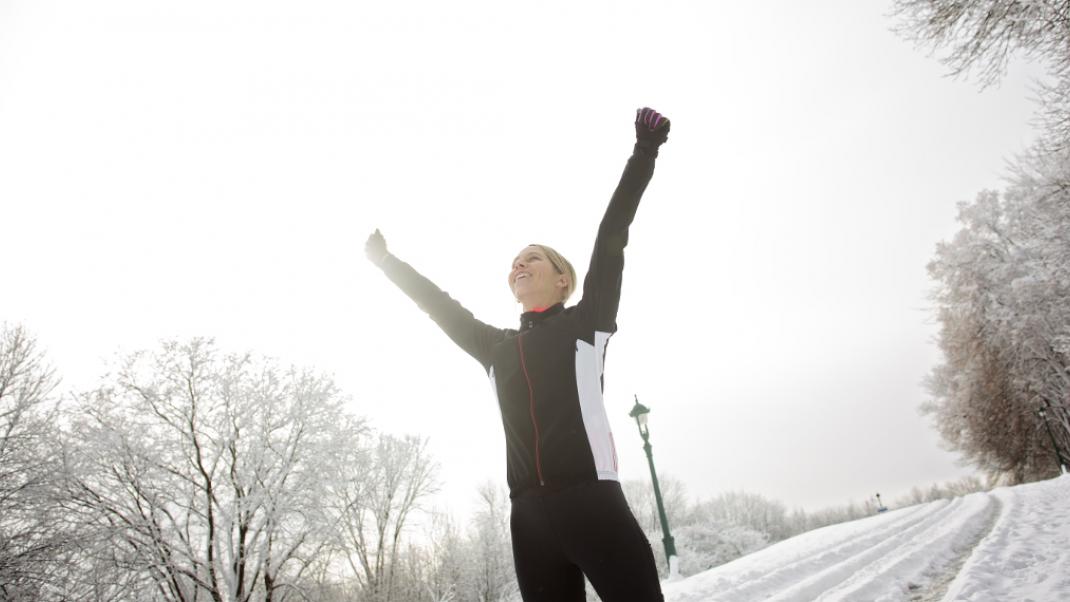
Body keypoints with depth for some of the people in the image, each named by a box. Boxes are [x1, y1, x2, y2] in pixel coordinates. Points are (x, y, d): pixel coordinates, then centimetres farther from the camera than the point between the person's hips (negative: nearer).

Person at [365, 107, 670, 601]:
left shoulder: (587, 323, 8)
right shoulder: (498, 347, 20)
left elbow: (610, 242, 3)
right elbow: (440, 306, 30)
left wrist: (644, 151, 1)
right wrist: (386, 261, 39)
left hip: (592, 500, -4)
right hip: (529, 513, 5)